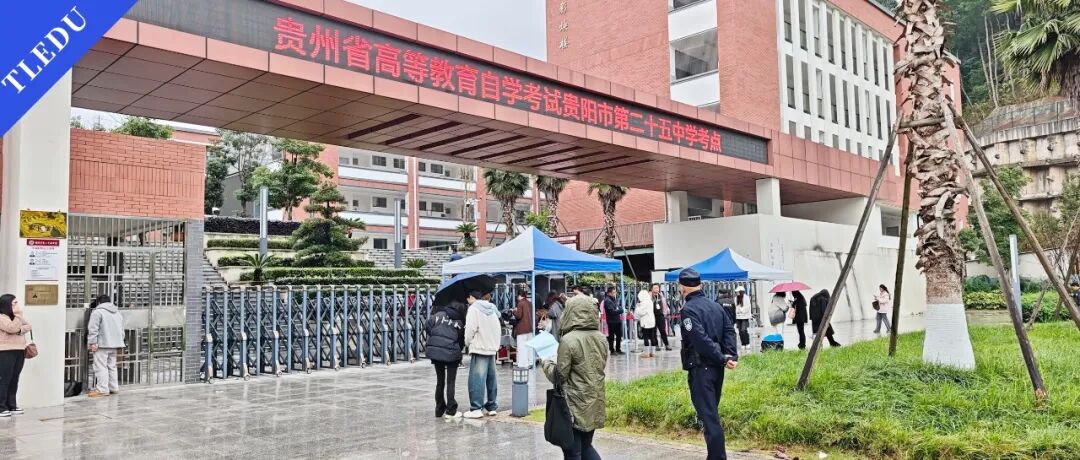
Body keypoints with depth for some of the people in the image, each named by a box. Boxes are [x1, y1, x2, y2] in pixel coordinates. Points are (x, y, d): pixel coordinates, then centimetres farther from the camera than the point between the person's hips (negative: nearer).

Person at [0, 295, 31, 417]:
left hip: (19, 351, 8)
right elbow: (12, 328, -22)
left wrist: (21, 330, -12)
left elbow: (28, 326, 8)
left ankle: (11, 405, 14)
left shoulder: (16, 316, 17)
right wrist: (18, 315, -18)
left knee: (14, 380, 9)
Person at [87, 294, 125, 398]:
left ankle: (102, 390, -8)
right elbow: (122, 330, 21)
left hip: (102, 345, -7)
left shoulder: (98, 312, -6)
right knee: (112, 366, 15)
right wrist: (119, 345, 25)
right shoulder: (118, 313, 18)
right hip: (114, 345, 8)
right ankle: (114, 388, 17)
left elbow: (93, 329, -14)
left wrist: (93, 343, -14)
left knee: (101, 367, -5)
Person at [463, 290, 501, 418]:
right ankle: (491, 406, 18)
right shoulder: (492, 309, 15)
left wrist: (467, 342, 1)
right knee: (491, 378, 13)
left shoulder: (473, 308, -8)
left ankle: (476, 409, -8)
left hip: (479, 349, -8)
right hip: (492, 348, 8)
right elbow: (499, 329, 15)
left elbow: (470, 329, -14)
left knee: (477, 379, -7)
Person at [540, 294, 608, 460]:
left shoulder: (569, 340, -18)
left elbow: (559, 376, -14)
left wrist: (546, 363, 6)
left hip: (576, 405, -7)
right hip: (595, 402, 7)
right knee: (586, 446, 22)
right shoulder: (600, 338, 2)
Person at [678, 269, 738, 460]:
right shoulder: (715, 305, 12)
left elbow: (701, 339, -21)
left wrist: (722, 358, -16)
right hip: (716, 368, 8)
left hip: (700, 369, -8)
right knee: (712, 413, 18)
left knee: (709, 417, -6)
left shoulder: (688, 309, -12)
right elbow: (729, 329, 3)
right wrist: (731, 355, -7)